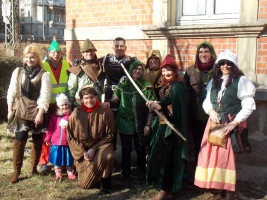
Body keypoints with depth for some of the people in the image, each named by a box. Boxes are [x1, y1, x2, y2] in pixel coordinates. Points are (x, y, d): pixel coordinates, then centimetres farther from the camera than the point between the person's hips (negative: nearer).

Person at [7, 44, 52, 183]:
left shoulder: (44, 75, -1)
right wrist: (10, 111, 6)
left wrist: (40, 113, -14)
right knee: (19, 140, -5)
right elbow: (12, 93, 10)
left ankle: (34, 167, 21)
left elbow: (45, 96, -7)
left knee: (37, 141, 4)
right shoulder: (18, 72, 9)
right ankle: (16, 171, 5)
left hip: (37, 111, -1)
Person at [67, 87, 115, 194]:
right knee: (84, 184, -6)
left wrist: (94, 149, -13)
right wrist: (82, 152, -10)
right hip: (82, 149, 1)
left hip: (101, 146, -1)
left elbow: (109, 135, -4)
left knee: (108, 156, -38)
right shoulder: (75, 114, -4)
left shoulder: (106, 112, -8)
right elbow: (70, 137, 2)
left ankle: (105, 183, -11)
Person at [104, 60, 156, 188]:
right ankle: (126, 176, 15)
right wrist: (109, 103, -15)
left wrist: (147, 124, -5)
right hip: (125, 122, 0)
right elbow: (116, 100, 8)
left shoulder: (147, 86, -1)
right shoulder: (122, 85, 3)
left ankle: (143, 173, 32)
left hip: (140, 124, 0)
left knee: (140, 149, 11)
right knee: (126, 150, 3)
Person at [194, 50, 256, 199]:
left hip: (232, 125, -5)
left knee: (228, 156, -7)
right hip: (214, 123, 5)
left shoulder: (241, 81, -4)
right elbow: (207, 101, 18)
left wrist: (234, 123, -14)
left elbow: (248, 106, -7)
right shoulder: (214, 82, 13)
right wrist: (211, 111, -4)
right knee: (212, 155, 2)